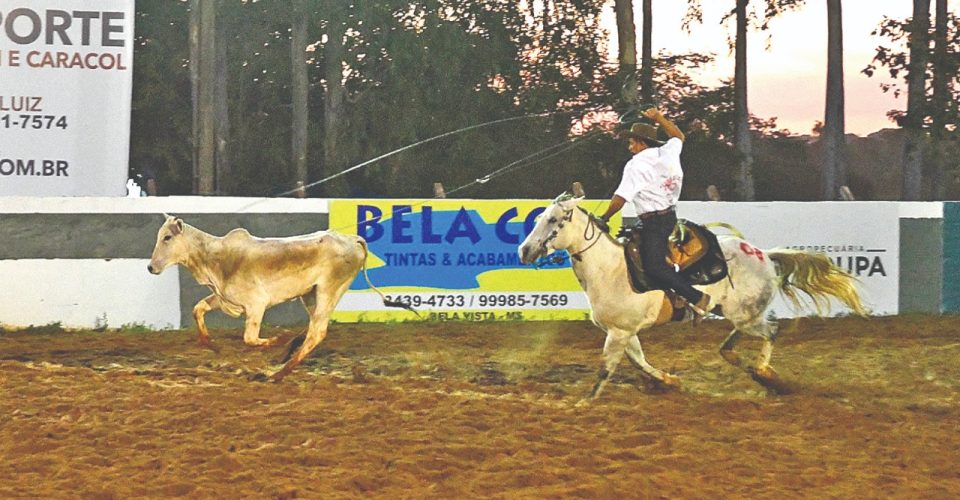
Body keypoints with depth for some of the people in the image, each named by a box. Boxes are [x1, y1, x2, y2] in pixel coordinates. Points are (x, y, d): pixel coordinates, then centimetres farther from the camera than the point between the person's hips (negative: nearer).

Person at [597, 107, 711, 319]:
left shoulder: (636, 165, -13)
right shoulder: (668, 152, 6)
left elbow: (620, 198, -17)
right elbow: (679, 136, 31)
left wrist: (603, 219, -5)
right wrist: (659, 118, 36)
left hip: (653, 221, -9)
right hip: (671, 216, 9)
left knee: (654, 267, -14)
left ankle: (697, 298, -14)